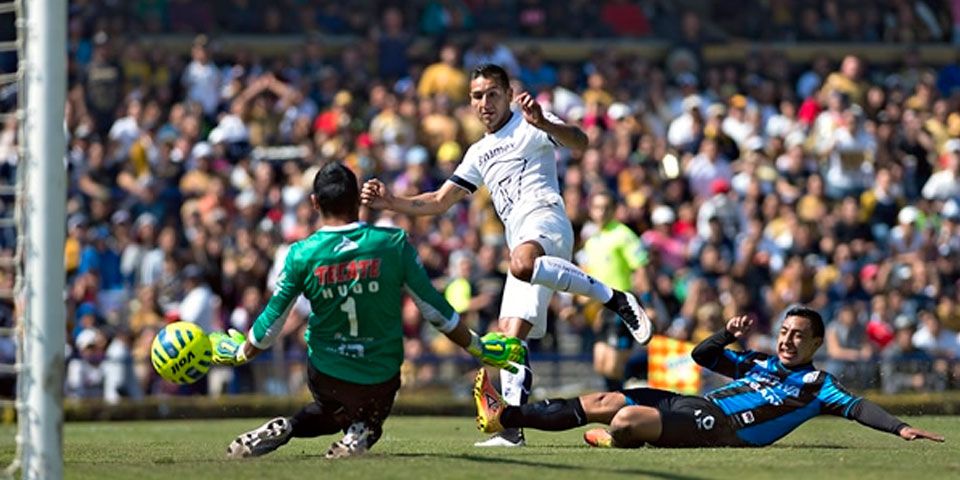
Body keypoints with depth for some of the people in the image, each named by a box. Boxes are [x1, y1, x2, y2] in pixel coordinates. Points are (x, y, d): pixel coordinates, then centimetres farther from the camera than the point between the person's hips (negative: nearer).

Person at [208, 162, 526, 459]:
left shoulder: (302, 254, -11)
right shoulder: (393, 244, -13)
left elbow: (271, 323, -2)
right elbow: (434, 309, -6)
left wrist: (240, 354, 18)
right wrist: (479, 348, 8)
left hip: (326, 375, 1)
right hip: (381, 378, -1)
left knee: (332, 415, 33)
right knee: (368, 425, 29)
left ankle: (285, 429, 1)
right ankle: (360, 433, -9)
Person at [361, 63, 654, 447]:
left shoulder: (528, 126, 6)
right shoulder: (479, 154, 28)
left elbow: (579, 143, -13)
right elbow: (439, 202, 31)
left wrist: (543, 123, -32)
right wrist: (391, 203, 17)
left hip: (544, 217, -7)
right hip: (522, 245, 7)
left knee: (522, 265, -41)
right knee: (511, 336, -3)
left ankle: (615, 299, -32)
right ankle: (513, 427, -6)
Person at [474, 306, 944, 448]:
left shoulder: (816, 383, 4)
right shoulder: (758, 362, 24)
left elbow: (855, 406, -8)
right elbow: (702, 355, 27)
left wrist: (901, 427, -23)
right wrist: (729, 335, 6)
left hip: (719, 428, -7)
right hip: (689, 404, 7)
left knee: (628, 417, -28)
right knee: (601, 402, 1)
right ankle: (504, 415, 4)